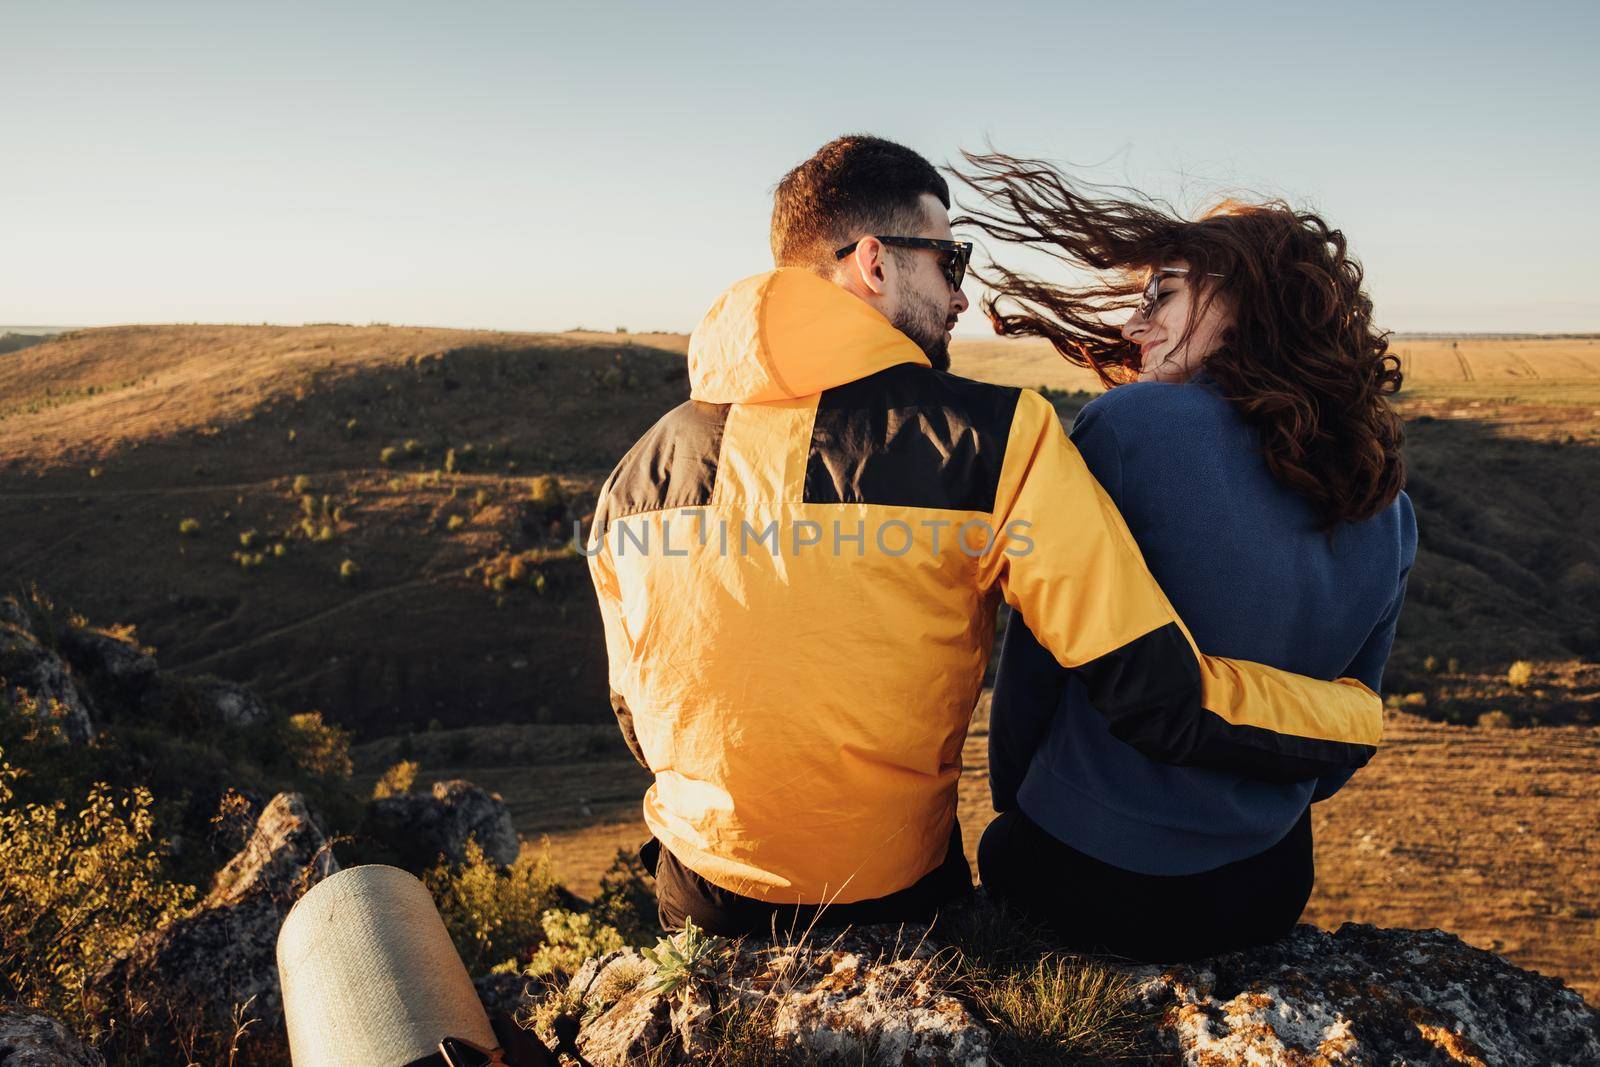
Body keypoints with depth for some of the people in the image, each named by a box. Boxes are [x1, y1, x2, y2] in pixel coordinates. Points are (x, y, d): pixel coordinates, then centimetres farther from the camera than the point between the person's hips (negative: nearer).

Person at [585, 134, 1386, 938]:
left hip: (698, 908, 3)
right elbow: (1168, 705, -21)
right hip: (893, 905, -2)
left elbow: (641, 722, 5)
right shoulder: (995, 442, -21)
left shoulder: (640, 472, -8)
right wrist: (1364, 713, -2)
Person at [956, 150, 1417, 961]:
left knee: (1002, 855, 27)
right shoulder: (1391, 512, -2)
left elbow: (1038, 658, -12)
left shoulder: (1127, 424, -19)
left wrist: (1016, 805, 6)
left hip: (1089, 881, -5)